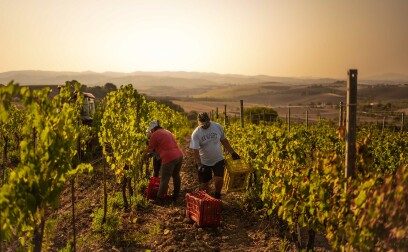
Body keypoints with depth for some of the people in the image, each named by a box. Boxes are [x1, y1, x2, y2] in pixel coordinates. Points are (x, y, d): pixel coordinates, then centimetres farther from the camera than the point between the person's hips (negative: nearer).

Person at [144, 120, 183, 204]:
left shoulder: (155, 135, -3)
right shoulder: (166, 132, 21)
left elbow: (149, 149, 3)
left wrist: (144, 153, 24)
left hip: (170, 158, -8)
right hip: (179, 155, 8)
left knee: (164, 179, 1)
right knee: (176, 176, 21)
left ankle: (159, 199, 10)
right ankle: (176, 196, 31)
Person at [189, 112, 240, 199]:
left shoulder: (218, 126, -7)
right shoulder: (196, 133, -14)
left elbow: (224, 140, 6)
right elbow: (195, 151, -17)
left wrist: (232, 153, 6)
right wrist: (199, 165, -27)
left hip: (218, 160, 1)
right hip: (204, 162, 0)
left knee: (219, 179, -17)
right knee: (204, 184, 6)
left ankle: (217, 196, 11)